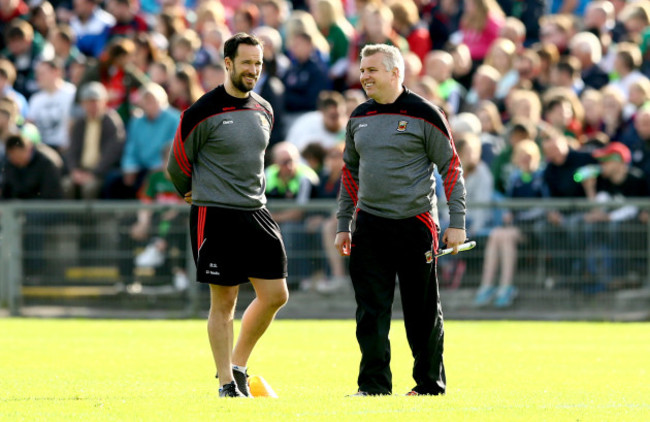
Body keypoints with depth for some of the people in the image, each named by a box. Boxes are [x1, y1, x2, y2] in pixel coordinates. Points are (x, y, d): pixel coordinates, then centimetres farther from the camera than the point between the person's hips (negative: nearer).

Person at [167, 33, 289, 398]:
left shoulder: (264, 111, 10)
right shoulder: (204, 113, -11)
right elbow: (178, 164, -1)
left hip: (256, 213, 6)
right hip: (216, 217, -6)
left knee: (276, 295, 3)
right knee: (224, 302, -3)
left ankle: (238, 366, 19)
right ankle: (227, 383, 4)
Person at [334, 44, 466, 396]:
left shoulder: (423, 115, -6)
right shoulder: (359, 117, 11)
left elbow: (451, 166, -4)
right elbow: (350, 172, 20)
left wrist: (456, 222, -8)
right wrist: (343, 225, 17)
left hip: (415, 222, -4)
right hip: (369, 223, 4)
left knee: (423, 311, 3)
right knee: (370, 309, -2)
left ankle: (431, 383, 15)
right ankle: (373, 384, 0)